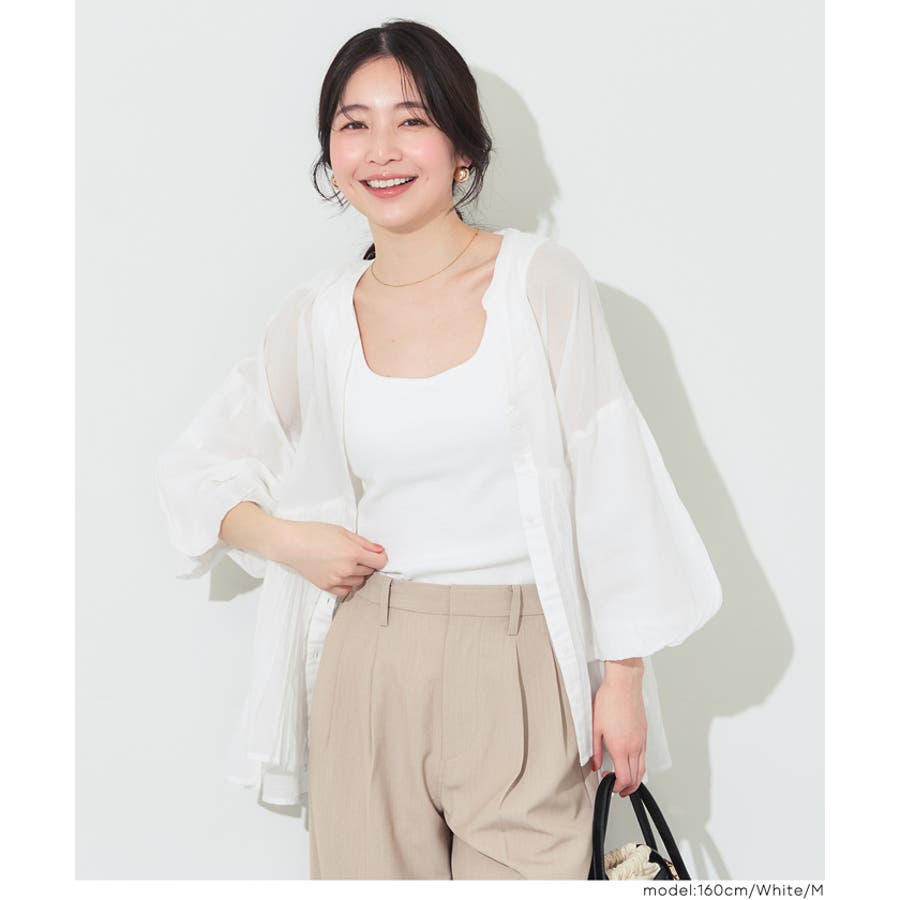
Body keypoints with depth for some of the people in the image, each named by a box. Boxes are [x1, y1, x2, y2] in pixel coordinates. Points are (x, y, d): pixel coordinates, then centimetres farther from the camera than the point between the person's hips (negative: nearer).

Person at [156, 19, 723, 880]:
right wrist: (285, 538, -2)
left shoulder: (540, 279, -3)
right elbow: (195, 466, 16)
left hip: (519, 672, -2)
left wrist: (624, 677, -4)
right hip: (369, 669, 3)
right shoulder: (317, 316, 5)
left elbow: (608, 485, -3)